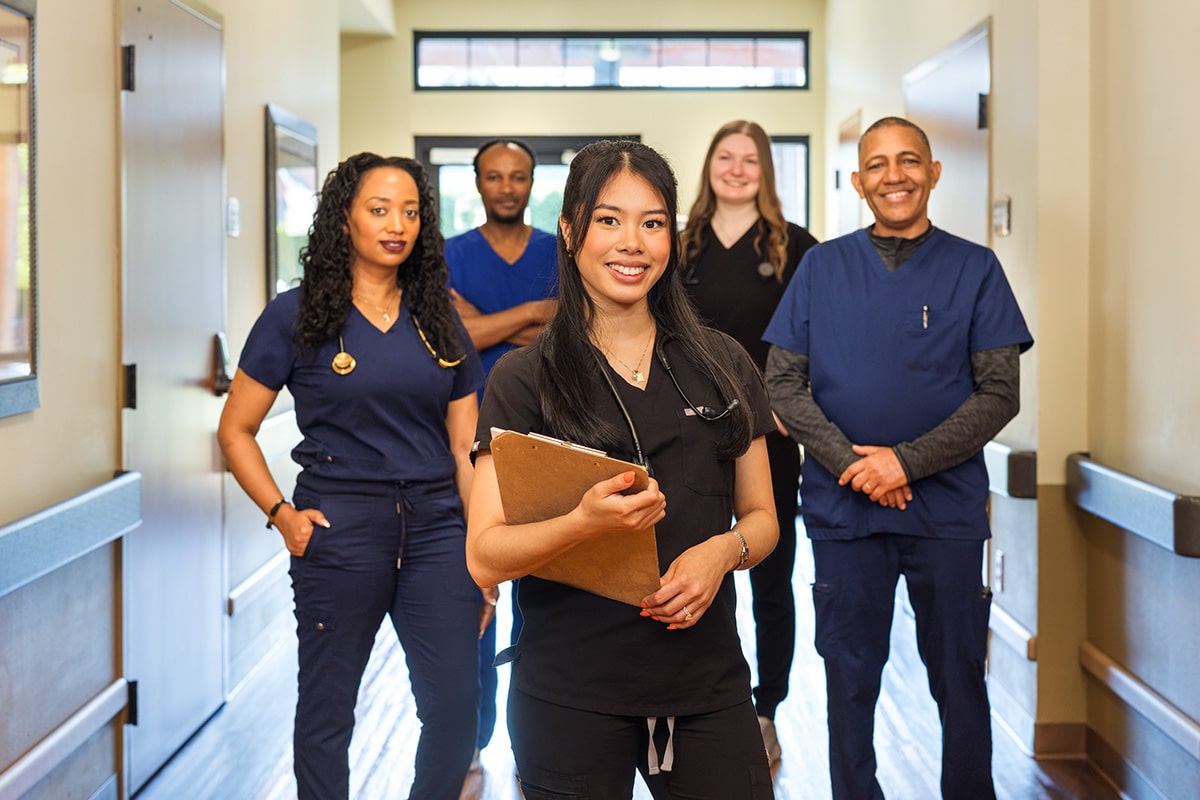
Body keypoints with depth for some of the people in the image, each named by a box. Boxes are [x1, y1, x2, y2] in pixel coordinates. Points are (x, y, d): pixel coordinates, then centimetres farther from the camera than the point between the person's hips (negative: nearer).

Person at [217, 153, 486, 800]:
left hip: (435, 526, 3)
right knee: (327, 709, 7)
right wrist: (282, 514, -8)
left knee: (457, 704, 0)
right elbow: (235, 430, 4)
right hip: (339, 528, -3)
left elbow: (466, 444, 11)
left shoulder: (438, 320, 11)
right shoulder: (296, 316, 0)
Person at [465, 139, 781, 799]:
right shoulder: (524, 380, -1)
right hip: (570, 692, -2)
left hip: (707, 683, 3)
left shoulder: (722, 366, 8)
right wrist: (587, 520, -27)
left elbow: (761, 517, 14)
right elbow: (485, 559, -9)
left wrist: (724, 550, -9)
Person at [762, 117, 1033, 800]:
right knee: (850, 678, 10)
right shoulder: (822, 267, 6)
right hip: (843, 508, 1)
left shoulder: (975, 269, 1)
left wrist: (907, 461, -14)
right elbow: (783, 382, 2)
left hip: (947, 507, -1)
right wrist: (849, 461, -12)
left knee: (959, 679, 7)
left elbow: (1000, 394, -4)